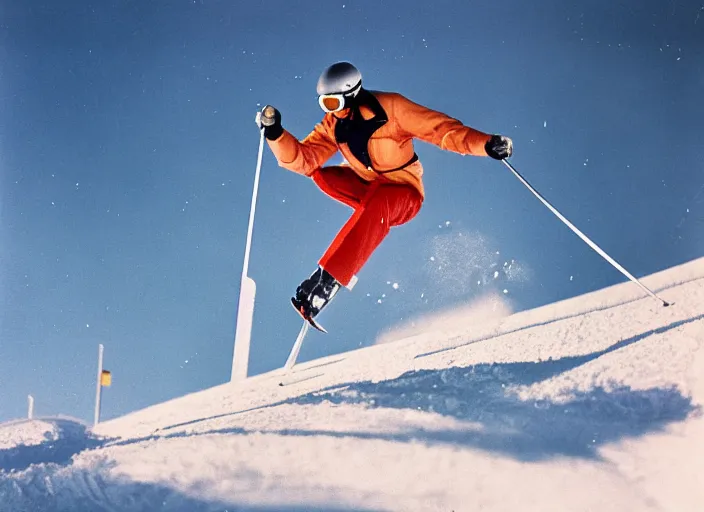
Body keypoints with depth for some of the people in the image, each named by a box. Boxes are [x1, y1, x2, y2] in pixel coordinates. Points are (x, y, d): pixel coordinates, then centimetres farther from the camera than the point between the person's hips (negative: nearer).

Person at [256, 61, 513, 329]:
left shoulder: (390, 107, -20)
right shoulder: (332, 127, -6)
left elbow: (440, 128, -23)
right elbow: (303, 159, -12)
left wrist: (486, 144, -35)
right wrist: (275, 133, -27)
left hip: (404, 193, -6)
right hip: (366, 186, 6)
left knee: (375, 205, -39)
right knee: (320, 174, -18)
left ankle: (326, 280, -43)